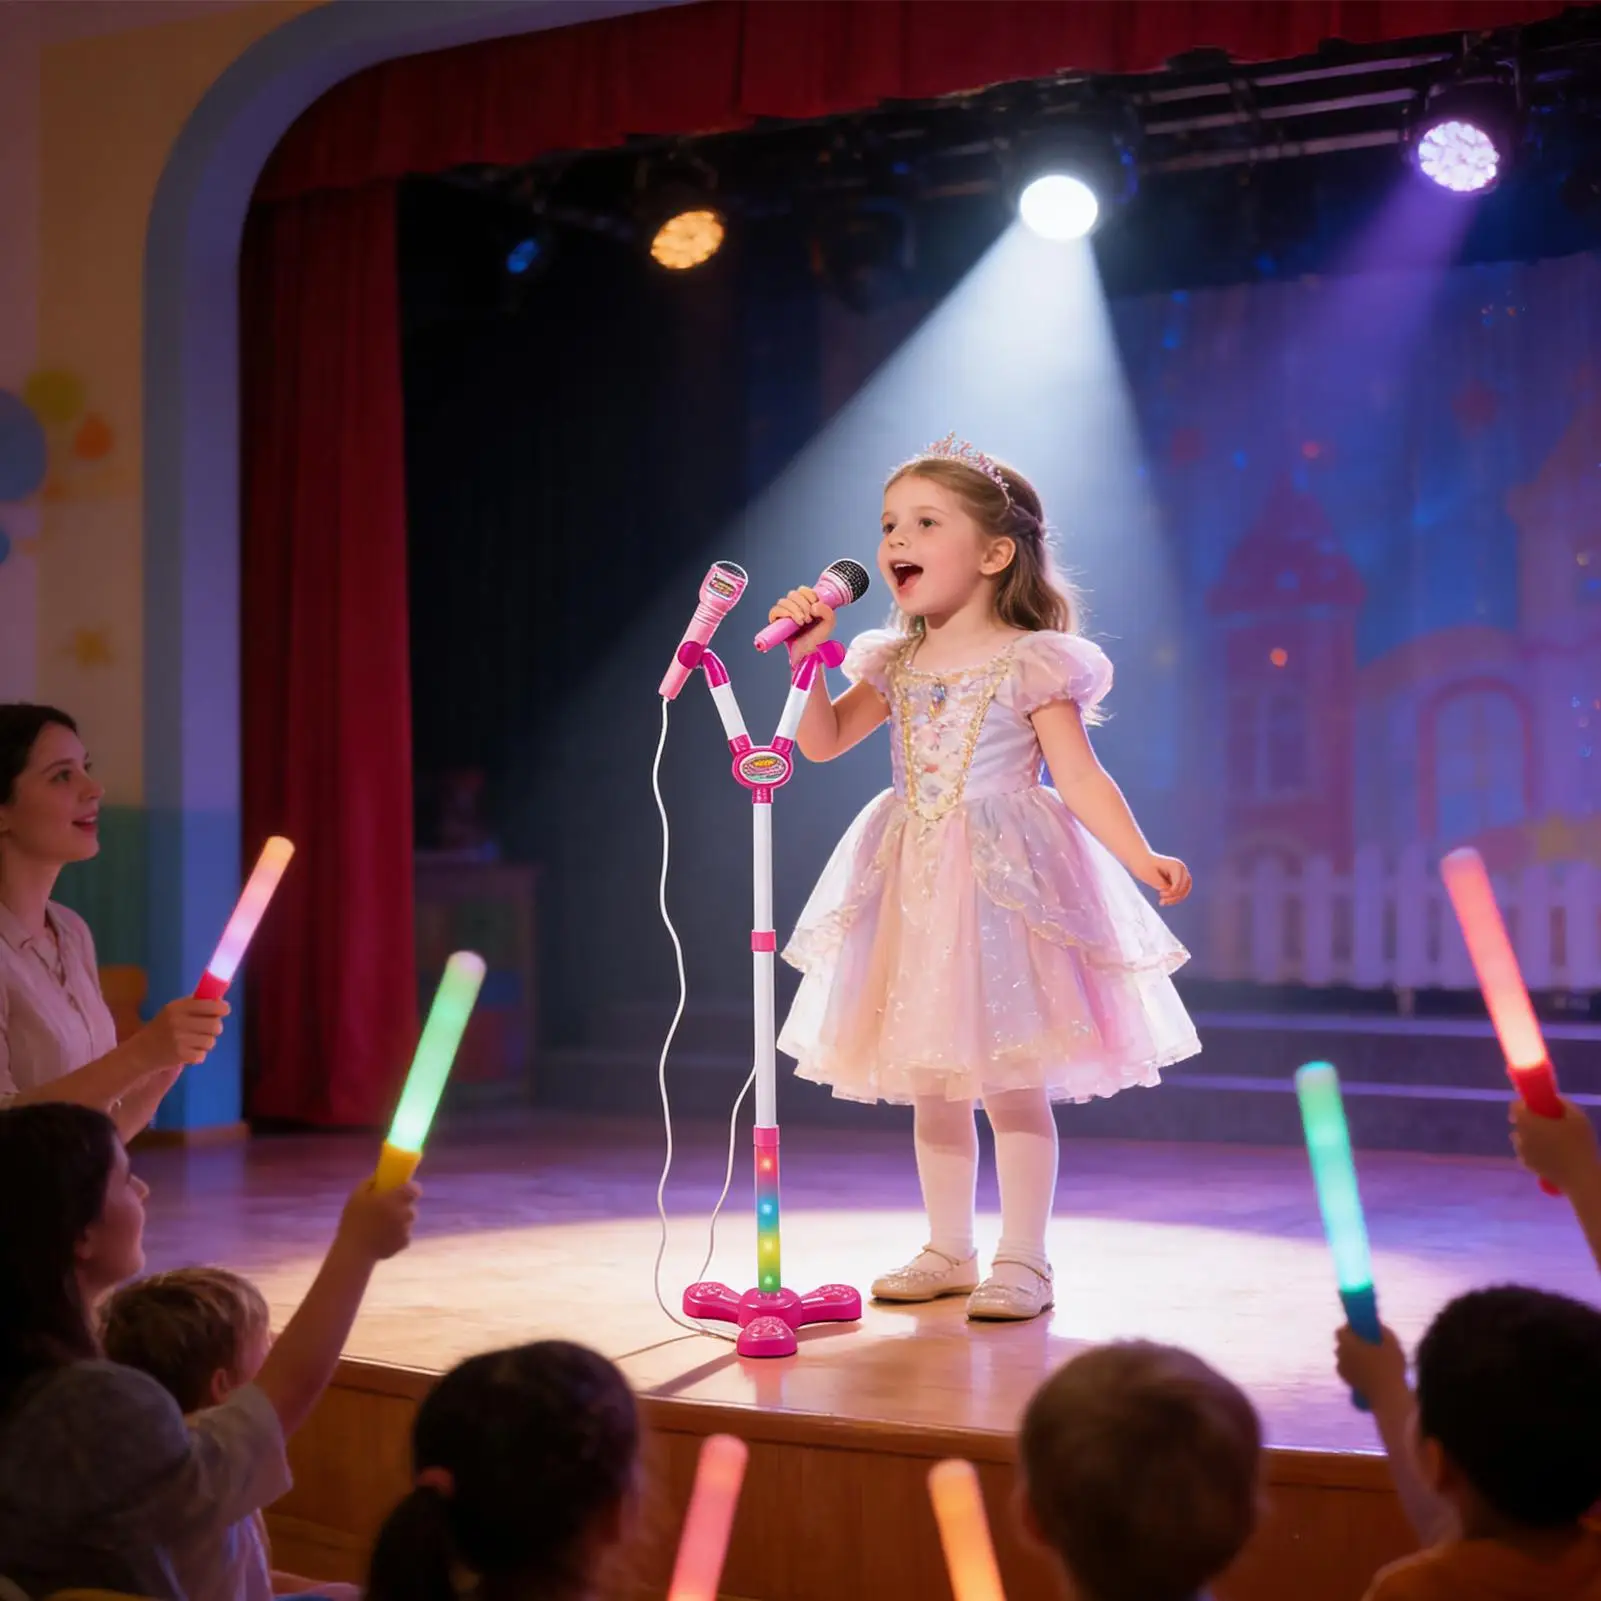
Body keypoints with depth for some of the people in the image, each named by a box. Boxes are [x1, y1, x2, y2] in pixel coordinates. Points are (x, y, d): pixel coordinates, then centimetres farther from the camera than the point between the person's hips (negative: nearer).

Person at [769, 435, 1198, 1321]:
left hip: (1003, 882, -6)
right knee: (930, 1081, 12)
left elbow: (1080, 777, -10)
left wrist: (1142, 857, -22)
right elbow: (823, 741, 10)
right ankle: (949, 1252, 24)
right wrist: (811, 659, -5)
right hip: (914, 885, 6)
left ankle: (1023, 1263, 7)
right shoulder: (895, 663, 9)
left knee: (1010, 1080, -3)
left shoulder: (1030, 664, -8)